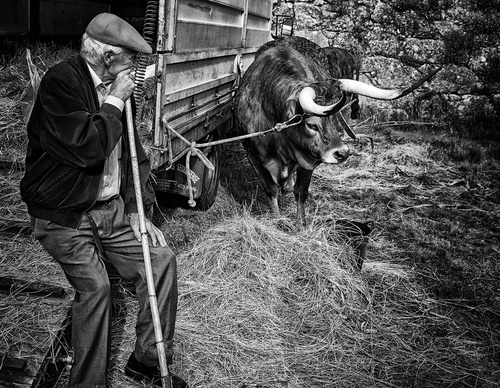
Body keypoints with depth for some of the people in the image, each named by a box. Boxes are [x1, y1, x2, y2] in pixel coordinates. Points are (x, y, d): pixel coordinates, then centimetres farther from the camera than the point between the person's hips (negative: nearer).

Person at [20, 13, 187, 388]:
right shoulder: (61, 82, -16)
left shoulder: (115, 87, 8)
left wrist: (137, 210, 4)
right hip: (63, 216, -7)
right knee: (94, 285, -22)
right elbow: (86, 148, -29)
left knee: (162, 257, -2)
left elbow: (134, 153, 13)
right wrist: (115, 101, -17)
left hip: (112, 209, 7)